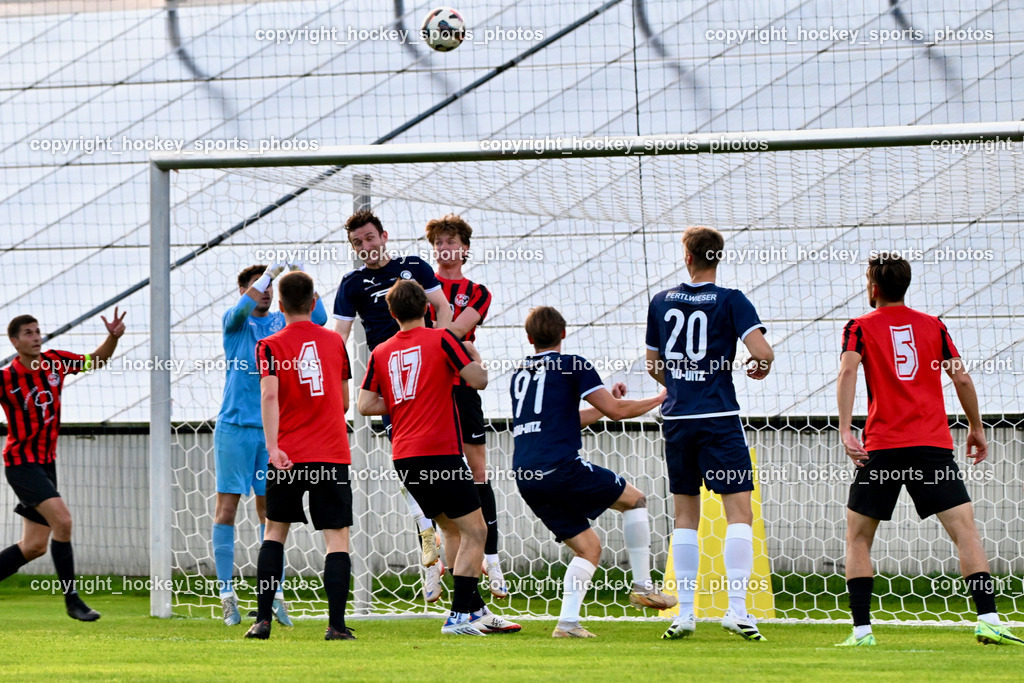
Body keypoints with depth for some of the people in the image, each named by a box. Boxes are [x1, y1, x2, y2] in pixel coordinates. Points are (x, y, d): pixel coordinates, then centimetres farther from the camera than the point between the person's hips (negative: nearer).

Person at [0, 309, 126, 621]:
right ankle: (72, 600, -16)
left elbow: (96, 360, 13)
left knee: (35, 546, 8)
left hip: (46, 463, 7)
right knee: (62, 520, -23)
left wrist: (113, 337, -4)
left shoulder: (55, 361, 1)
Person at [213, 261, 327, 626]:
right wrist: (271, 271, -27)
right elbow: (241, 309, -19)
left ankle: (274, 593, 5)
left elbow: (317, 318, -4)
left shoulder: (282, 323, 12)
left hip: (273, 429, 3)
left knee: (270, 510, 4)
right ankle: (226, 592, -2)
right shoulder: (234, 322, 4)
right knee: (227, 506, -4)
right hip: (234, 427, -3)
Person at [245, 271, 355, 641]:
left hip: (288, 456, 0)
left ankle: (263, 620, 10)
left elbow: (269, 394, -16)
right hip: (333, 454, 0)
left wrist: (273, 447, -22)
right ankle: (336, 624, -11)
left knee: (275, 531, 15)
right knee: (337, 536, 0)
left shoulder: (271, 346, 0)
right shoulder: (335, 341, 8)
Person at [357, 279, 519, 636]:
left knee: (453, 529, 17)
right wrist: (471, 354, 12)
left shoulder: (381, 353, 9)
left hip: (403, 456, 7)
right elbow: (478, 379, -8)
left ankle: (476, 610, 18)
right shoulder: (441, 339, -5)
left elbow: (366, 404, 7)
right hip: (439, 452, -7)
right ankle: (459, 616, -10)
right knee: (474, 531, -2)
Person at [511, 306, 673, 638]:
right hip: (560, 467, -6)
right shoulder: (572, 366, 2)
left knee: (587, 546, 13)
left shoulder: (519, 375, 21)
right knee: (634, 499, 13)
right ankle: (643, 586, 7)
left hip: (526, 479, 6)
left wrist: (603, 407, 39)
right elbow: (616, 410, 0)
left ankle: (567, 621, -2)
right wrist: (659, 399, 16)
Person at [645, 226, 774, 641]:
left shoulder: (661, 303, 7)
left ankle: (685, 612, 9)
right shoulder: (730, 302, -5)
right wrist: (759, 369, 7)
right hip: (718, 420, -4)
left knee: (685, 515, 11)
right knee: (739, 512, -4)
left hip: (677, 419, 4)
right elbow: (763, 353, -15)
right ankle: (736, 609, -15)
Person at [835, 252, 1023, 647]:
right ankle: (988, 621, -18)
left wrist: (845, 430, -18)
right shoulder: (933, 326, 12)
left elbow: (848, 371, -11)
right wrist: (976, 428, 20)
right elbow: (961, 379, 9)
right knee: (965, 529, -4)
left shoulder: (860, 328, 7)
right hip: (933, 444, 1)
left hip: (882, 446, -1)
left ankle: (861, 629, 2)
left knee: (857, 537, 12)